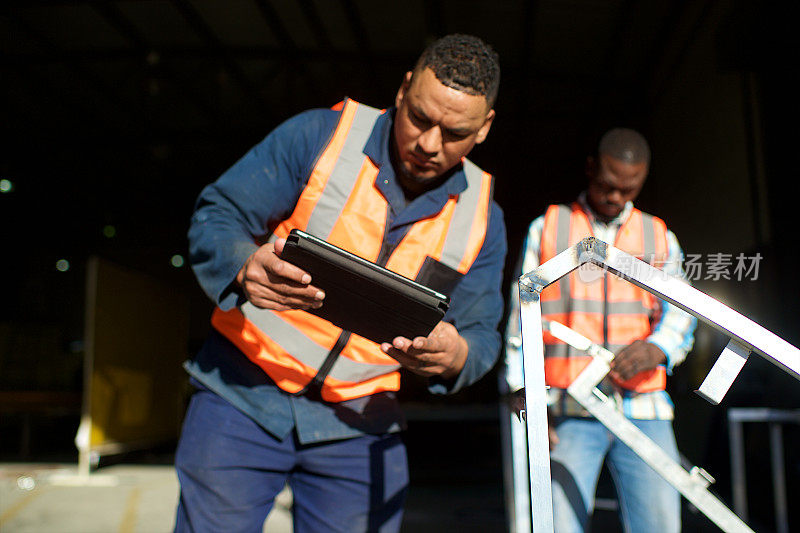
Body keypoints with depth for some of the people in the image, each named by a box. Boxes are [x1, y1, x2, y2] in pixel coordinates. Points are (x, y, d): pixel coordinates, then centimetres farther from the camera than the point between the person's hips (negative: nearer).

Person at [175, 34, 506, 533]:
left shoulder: (482, 217, 0)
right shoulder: (320, 136, -8)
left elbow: (482, 337, 3)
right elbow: (214, 218, -7)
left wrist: (455, 356, -22)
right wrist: (245, 268, -30)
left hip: (359, 421, 3)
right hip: (244, 395, -2)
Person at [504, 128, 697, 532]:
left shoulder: (660, 237, 18)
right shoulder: (546, 229, 11)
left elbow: (681, 313, 8)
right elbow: (521, 321, 7)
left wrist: (656, 349, -16)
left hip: (643, 410, 2)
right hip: (568, 412, -2)